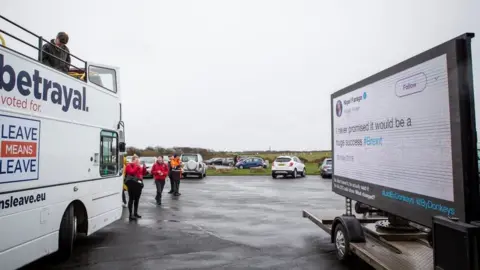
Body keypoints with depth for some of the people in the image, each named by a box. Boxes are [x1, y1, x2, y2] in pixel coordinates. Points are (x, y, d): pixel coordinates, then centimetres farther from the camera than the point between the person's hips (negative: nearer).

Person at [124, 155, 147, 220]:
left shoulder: (139, 166, 16)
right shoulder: (129, 166, -4)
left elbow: (144, 173, 13)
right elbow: (132, 172, -21)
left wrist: (144, 168, -3)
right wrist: (137, 166, -22)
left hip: (139, 184, 7)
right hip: (132, 184, -7)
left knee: (137, 199, 13)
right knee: (131, 199, -3)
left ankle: (135, 213, 24)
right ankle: (130, 215, 0)